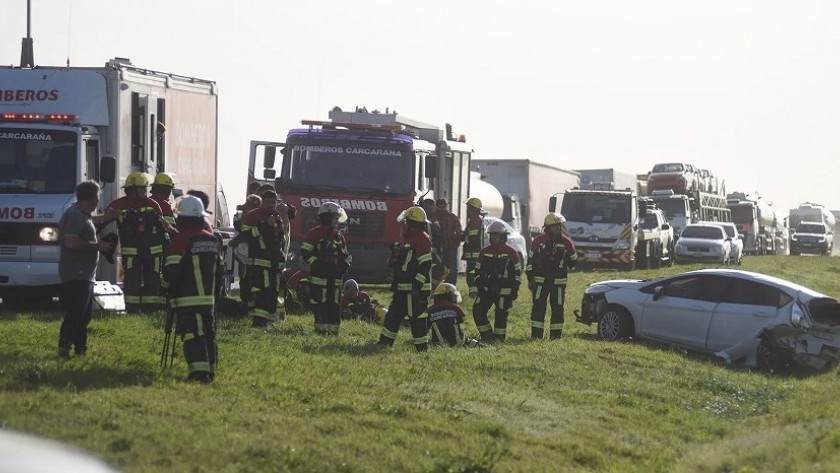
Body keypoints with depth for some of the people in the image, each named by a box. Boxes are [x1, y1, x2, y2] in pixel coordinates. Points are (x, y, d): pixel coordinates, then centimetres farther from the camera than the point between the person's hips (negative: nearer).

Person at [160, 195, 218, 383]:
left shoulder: (182, 240, -14)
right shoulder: (211, 239, 9)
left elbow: (172, 270, -15)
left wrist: (165, 284, 4)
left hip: (187, 299, -7)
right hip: (208, 297, 7)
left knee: (192, 336, -10)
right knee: (208, 335, 14)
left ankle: (199, 372, -19)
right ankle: (209, 370, 18)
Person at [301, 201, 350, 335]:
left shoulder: (339, 235, 16)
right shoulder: (315, 233, -6)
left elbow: (344, 254, 24)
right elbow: (305, 251, -9)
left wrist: (346, 264, 5)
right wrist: (317, 263, -17)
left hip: (335, 275, 7)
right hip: (319, 274, -7)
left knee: (335, 304, 7)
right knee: (320, 303, -5)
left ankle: (333, 329, 11)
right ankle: (321, 328, -2)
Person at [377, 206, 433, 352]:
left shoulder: (422, 239, -15)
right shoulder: (409, 237, 17)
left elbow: (425, 265, -22)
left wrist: (417, 285, -24)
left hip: (415, 289, -10)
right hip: (403, 288, 10)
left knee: (417, 319, -7)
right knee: (393, 315, 13)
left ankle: (422, 348, -4)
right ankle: (384, 343, 19)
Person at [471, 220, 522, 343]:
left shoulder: (511, 253, 0)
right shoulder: (484, 253, 10)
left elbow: (517, 272, 3)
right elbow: (478, 271, 14)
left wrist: (515, 290, -4)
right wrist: (479, 286, 1)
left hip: (504, 291, -4)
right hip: (486, 289, 4)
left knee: (501, 315, -2)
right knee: (478, 311, -6)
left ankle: (499, 338, 8)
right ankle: (487, 336, 2)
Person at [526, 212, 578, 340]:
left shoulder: (566, 242, 1)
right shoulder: (538, 241, 1)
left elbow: (573, 260, 16)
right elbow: (530, 260, 6)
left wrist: (563, 268, 10)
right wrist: (530, 278, 3)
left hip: (558, 280, 1)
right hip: (540, 280, -1)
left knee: (557, 308, 3)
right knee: (538, 307, -4)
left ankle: (555, 335, 10)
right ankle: (536, 336, -2)